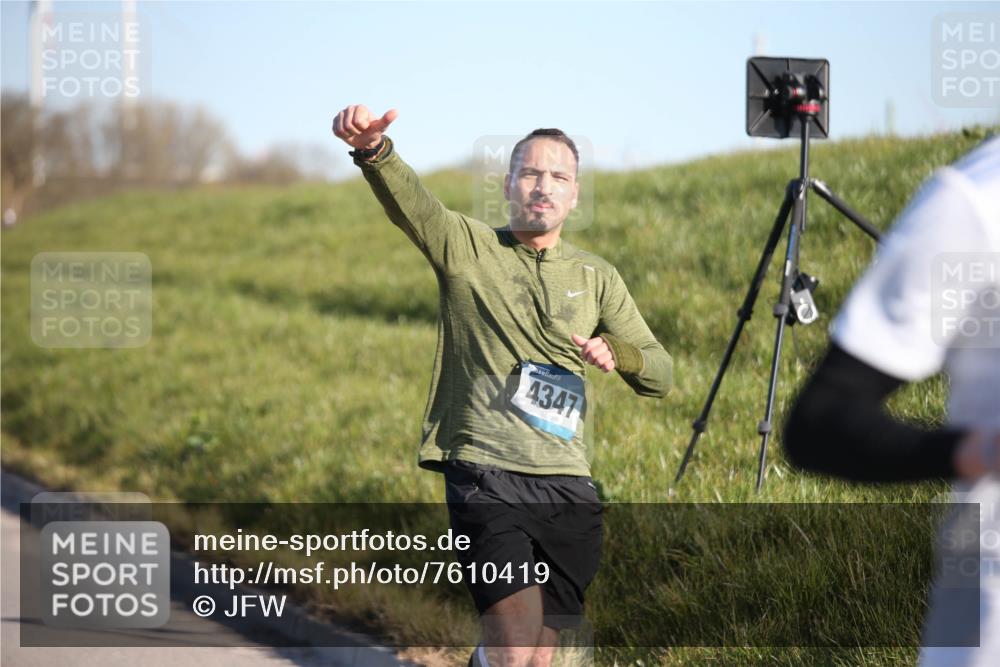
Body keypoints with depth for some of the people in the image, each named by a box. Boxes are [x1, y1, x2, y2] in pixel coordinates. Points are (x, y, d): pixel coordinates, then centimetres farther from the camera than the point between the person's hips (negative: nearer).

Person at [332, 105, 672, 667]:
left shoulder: (597, 278, 16)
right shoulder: (466, 246, 5)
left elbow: (660, 376, 12)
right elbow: (409, 203, -17)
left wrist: (618, 354, -11)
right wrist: (373, 150, -38)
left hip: (568, 486, 4)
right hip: (487, 475, -4)